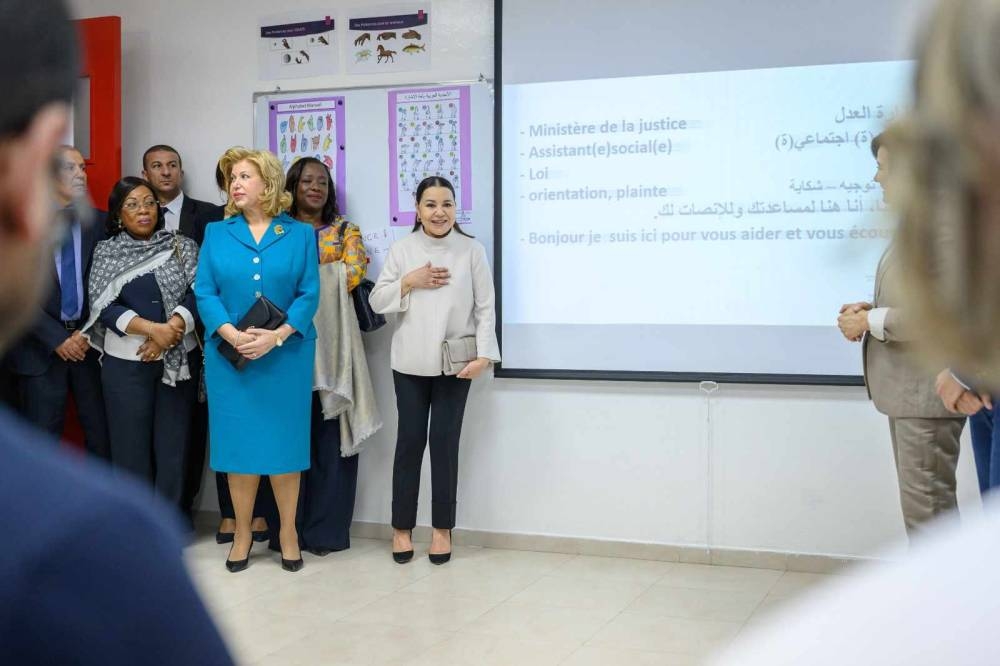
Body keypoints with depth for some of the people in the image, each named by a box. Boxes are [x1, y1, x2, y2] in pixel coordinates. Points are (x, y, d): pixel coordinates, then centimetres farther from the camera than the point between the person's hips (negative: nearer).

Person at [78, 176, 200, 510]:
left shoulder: (182, 245, 6)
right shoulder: (106, 252, 4)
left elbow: (198, 294, -3)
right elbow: (105, 306, -6)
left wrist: (171, 331, -18)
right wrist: (154, 329, -17)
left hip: (178, 359, 1)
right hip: (126, 362, 0)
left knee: (173, 443, 2)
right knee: (131, 444, 3)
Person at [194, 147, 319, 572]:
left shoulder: (300, 234, 3)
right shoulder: (216, 234, 7)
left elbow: (309, 294, -3)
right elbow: (204, 291, 0)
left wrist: (276, 337, -17)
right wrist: (232, 335, -16)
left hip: (286, 356, -1)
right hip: (230, 356, 1)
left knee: (284, 441, 4)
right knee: (238, 442, 5)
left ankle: (288, 532, 17)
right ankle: (242, 534, 17)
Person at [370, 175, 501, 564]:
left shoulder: (472, 251, 0)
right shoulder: (401, 250, 4)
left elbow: (486, 308, -1)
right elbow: (376, 301, 4)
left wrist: (483, 356, -11)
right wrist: (409, 281, -11)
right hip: (411, 363, 1)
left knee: (445, 442, 3)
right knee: (410, 440, 4)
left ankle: (442, 528, 15)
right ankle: (402, 528, 15)